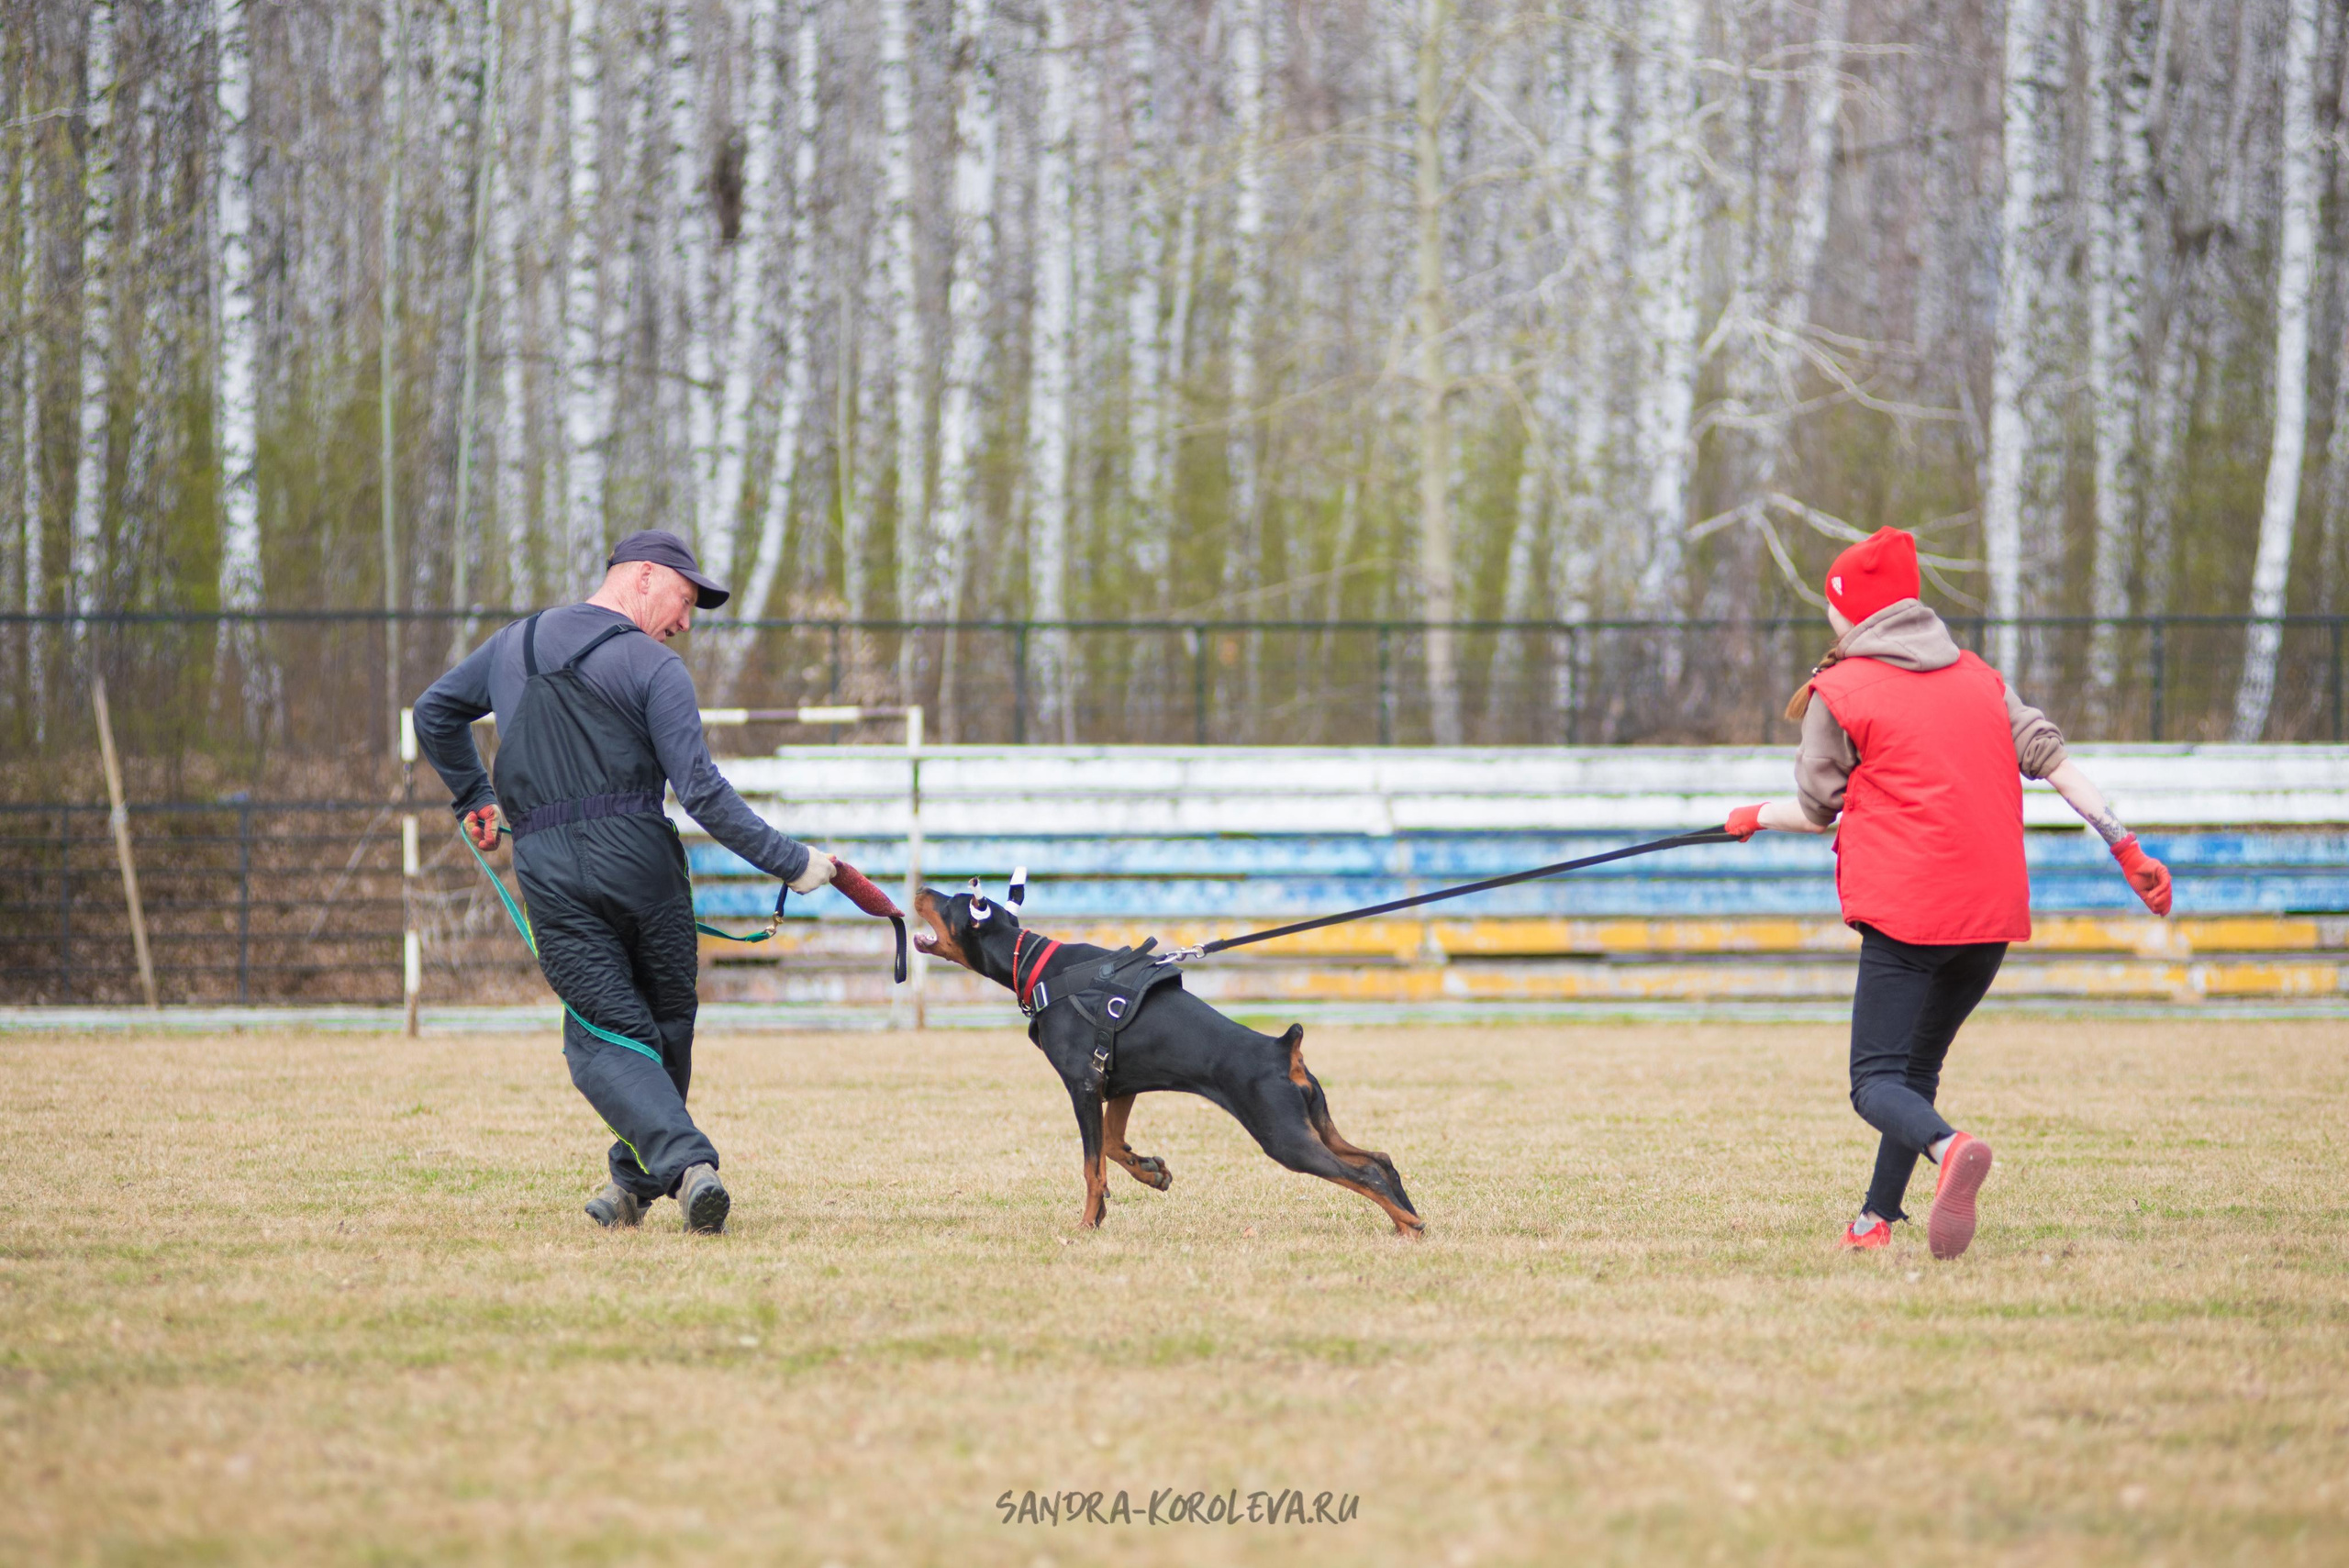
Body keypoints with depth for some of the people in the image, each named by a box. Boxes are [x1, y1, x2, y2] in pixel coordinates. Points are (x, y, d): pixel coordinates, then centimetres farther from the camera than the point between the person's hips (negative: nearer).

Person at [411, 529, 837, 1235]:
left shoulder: (513, 645, 17)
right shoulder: (653, 666, 0)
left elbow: (434, 713, 31)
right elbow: (701, 791, -8)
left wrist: (470, 797, 46)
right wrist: (789, 861, -3)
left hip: (548, 871, 3)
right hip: (637, 854, -3)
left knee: (607, 1036, -1)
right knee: (665, 1023, 16)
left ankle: (681, 1158, -22)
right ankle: (638, 1176, 20)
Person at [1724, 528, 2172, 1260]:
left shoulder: (1840, 691, 0)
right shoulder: (1978, 678, 15)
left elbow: (1816, 810, 8)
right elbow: (2053, 759, 6)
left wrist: (1756, 817, 29)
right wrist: (2128, 849, 4)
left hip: (1906, 910, -6)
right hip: (1994, 908, 6)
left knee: (1876, 1083, -9)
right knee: (1917, 1069, 21)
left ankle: (1947, 1148, -40)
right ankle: (1876, 1221, 19)